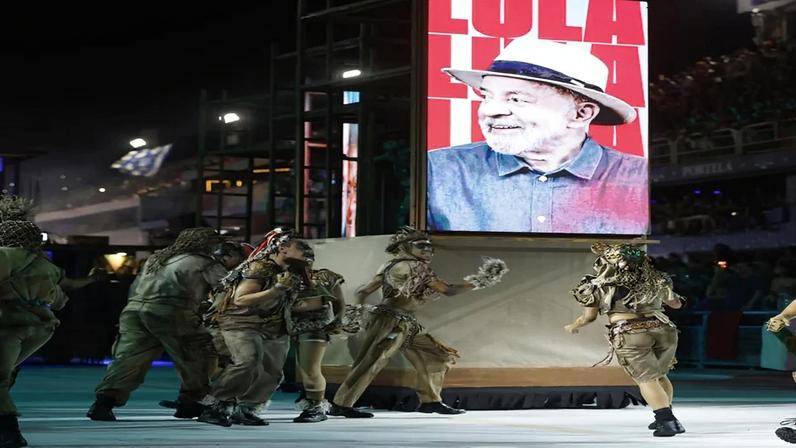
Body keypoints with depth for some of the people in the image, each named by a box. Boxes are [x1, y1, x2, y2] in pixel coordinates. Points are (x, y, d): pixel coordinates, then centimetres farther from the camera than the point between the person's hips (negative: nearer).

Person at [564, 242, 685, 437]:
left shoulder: (597, 286, 9)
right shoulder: (654, 280, 19)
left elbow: (589, 317, 16)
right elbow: (675, 304, 31)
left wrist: (573, 327, 35)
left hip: (630, 333, -4)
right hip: (663, 328, 4)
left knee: (646, 379, -3)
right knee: (659, 375, 22)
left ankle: (667, 421, -16)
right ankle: (665, 418, 23)